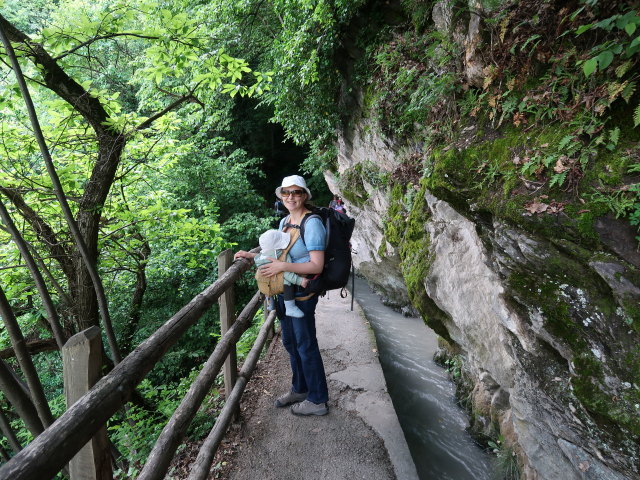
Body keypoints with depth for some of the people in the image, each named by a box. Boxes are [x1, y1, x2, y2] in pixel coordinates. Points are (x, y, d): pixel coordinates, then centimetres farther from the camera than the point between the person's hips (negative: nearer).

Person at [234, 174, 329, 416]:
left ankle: (318, 400, 25)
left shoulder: (312, 223, -18)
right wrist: (250, 255, 13)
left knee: (306, 346, 5)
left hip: (302, 294, -8)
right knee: (290, 342, 20)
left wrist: (283, 266, -27)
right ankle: (299, 389, 41)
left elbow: (317, 266, -23)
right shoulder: (285, 221, 8)